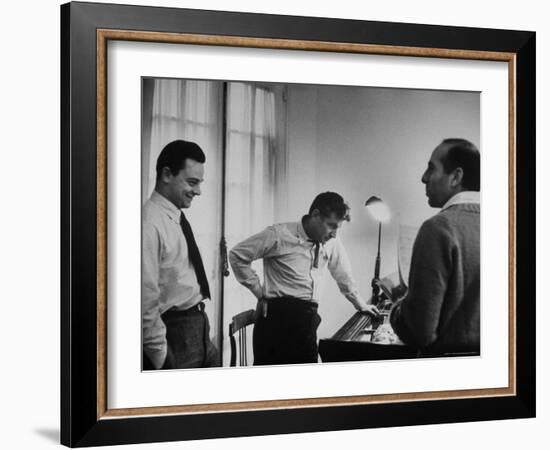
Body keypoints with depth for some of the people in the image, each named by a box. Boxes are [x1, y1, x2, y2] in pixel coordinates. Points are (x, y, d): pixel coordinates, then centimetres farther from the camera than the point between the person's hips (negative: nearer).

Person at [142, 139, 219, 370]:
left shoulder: (178, 218, 10)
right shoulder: (150, 223, -19)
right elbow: (146, 300, -21)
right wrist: (161, 356, -18)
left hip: (199, 329, 9)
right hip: (174, 332, -9)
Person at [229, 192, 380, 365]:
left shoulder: (332, 243, 8)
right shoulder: (279, 235, -6)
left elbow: (343, 275, 26)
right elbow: (237, 255, -1)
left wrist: (361, 305, 37)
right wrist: (260, 293, -2)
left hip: (308, 318, 5)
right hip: (277, 316, -5)